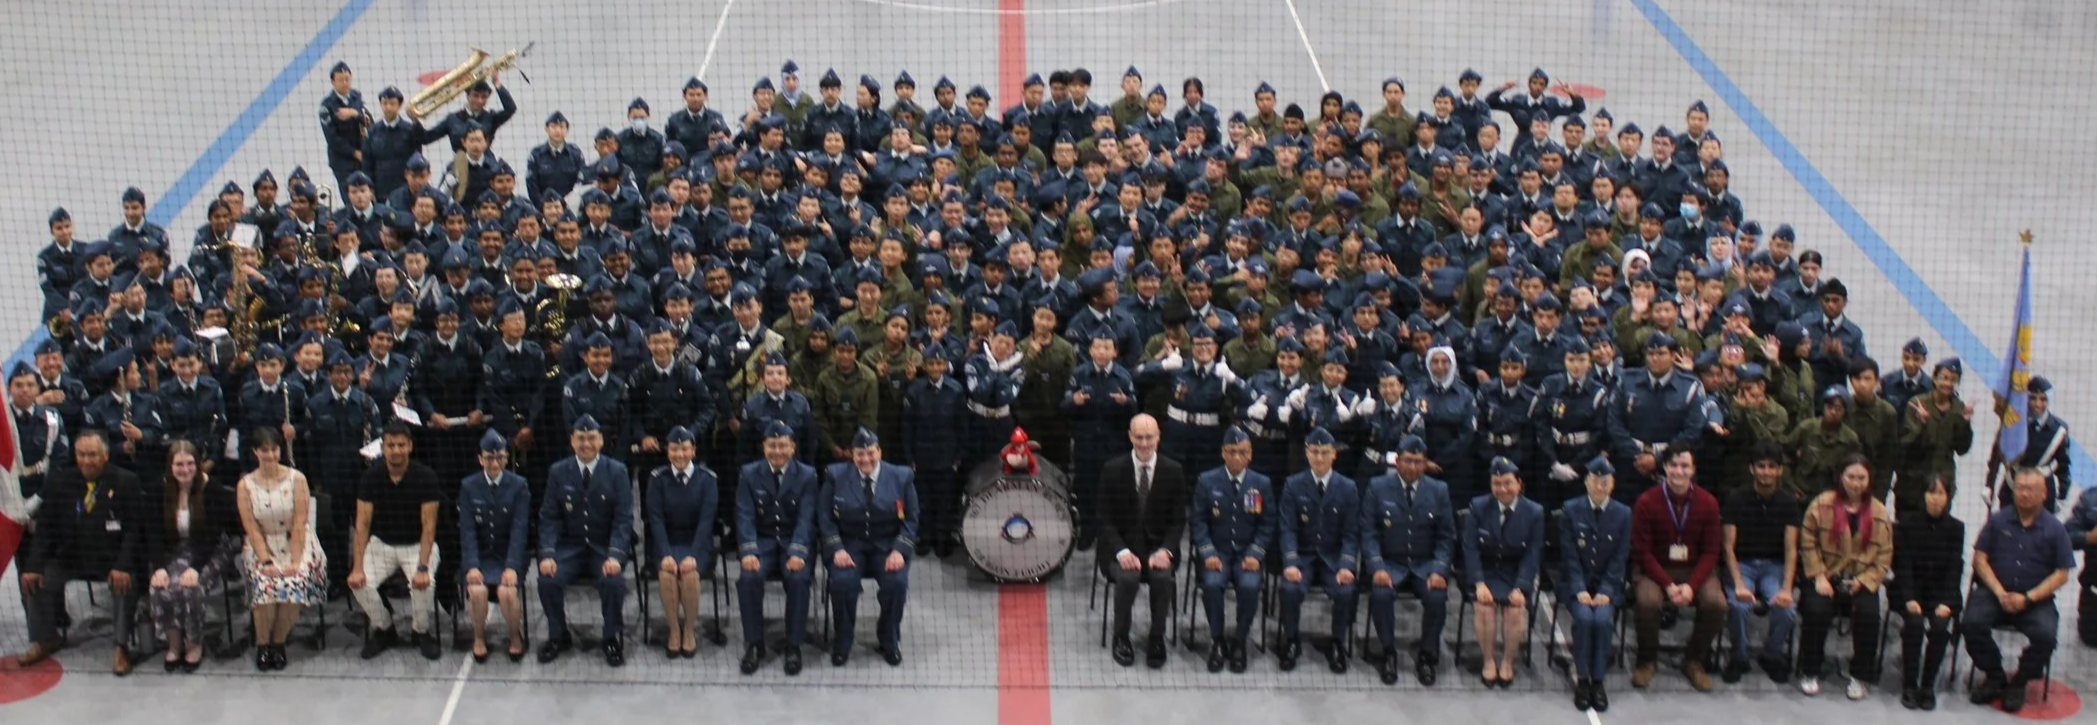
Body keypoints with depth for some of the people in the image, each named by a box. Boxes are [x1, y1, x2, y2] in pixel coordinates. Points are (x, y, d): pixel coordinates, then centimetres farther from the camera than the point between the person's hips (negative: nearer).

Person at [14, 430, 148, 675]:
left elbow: (134, 529, -10)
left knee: (125, 585, -31)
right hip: (70, 558, 4)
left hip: (112, 559, -4)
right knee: (34, 581, -12)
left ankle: (122, 647, -16)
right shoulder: (59, 481, 2)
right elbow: (45, 528, 1)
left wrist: (123, 565, -25)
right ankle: (45, 639, 10)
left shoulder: (126, 482, -6)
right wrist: (33, 565, -12)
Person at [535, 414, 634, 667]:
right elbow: (549, 518, 2)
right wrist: (547, 554, -15)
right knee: (547, 579, -25)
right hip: (570, 547, 2)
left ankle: (612, 638, -6)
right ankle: (558, 636, 1)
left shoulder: (617, 471, -1)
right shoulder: (558, 472, 4)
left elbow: (623, 519, -6)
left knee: (613, 580, -31)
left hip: (605, 548, -2)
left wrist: (615, 555, -21)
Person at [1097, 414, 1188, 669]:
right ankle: (1121, 638, -10)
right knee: (1127, 576, -32)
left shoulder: (1173, 471, 1)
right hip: (1122, 545, -1)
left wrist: (1165, 550, -16)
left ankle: (1157, 639, -12)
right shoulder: (1112, 470, -2)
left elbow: (1178, 520, 3)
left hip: (1158, 546, 1)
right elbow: (1106, 520, -3)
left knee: (1162, 576, -31)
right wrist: (1122, 552, -19)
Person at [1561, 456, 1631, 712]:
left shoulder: (1623, 513, 2)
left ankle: (1598, 680, -15)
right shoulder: (1571, 509, -1)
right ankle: (1581, 679, -15)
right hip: (1577, 583, -1)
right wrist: (1579, 590, -16)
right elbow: (1570, 555, -5)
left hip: (1607, 584, 1)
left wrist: (1605, 592, -13)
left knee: (1602, 619, -28)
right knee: (1584, 617, -29)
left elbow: (1620, 558, -1)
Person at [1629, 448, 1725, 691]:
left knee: (1717, 604, -26)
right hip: (1657, 570, -2)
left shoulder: (1708, 503, -4)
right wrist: (1668, 586, -19)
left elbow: (1710, 552, 0)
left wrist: (1691, 586, -16)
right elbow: (1642, 552, -8)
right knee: (1648, 601, -33)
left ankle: (1694, 661, -1)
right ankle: (1647, 661, -6)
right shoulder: (1647, 502, -10)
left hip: (1696, 570, 2)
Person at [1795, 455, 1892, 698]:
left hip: (1861, 581, 1)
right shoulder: (1822, 505, 0)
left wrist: (1863, 581, -9)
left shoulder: (1880, 513, 4)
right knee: (1816, 610, -29)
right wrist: (1819, 577, -10)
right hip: (1826, 576, -1)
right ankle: (1810, 673, -8)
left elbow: (1884, 556, 5)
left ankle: (1860, 676, -8)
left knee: (1868, 614, -27)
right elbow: (1808, 543, -1)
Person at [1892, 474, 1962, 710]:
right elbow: (1903, 564, -5)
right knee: (1914, 623, -29)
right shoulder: (1908, 524, 2)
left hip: (1940, 593, 1)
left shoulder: (1956, 527, 5)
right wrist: (1909, 599, -18)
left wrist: (1946, 603, -15)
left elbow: (1955, 568, -1)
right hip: (1910, 590, -1)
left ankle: (1928, 686, -14)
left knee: (1940, 627, -27)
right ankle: (1909, 686, -18)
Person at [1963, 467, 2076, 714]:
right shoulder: (1998, 520, 5)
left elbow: (2061, 574, -1)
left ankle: (2018, 683, 1)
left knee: (2046, 636, -29)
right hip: (1995, 592, 1)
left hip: (2035, 598, -1)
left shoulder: (2054, 529, 1)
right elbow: (1980, 558, 2)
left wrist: (2028, 598, -13)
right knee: (1972, 622, -28)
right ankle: (1994, 677, 0)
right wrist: (2000, 593, -12)